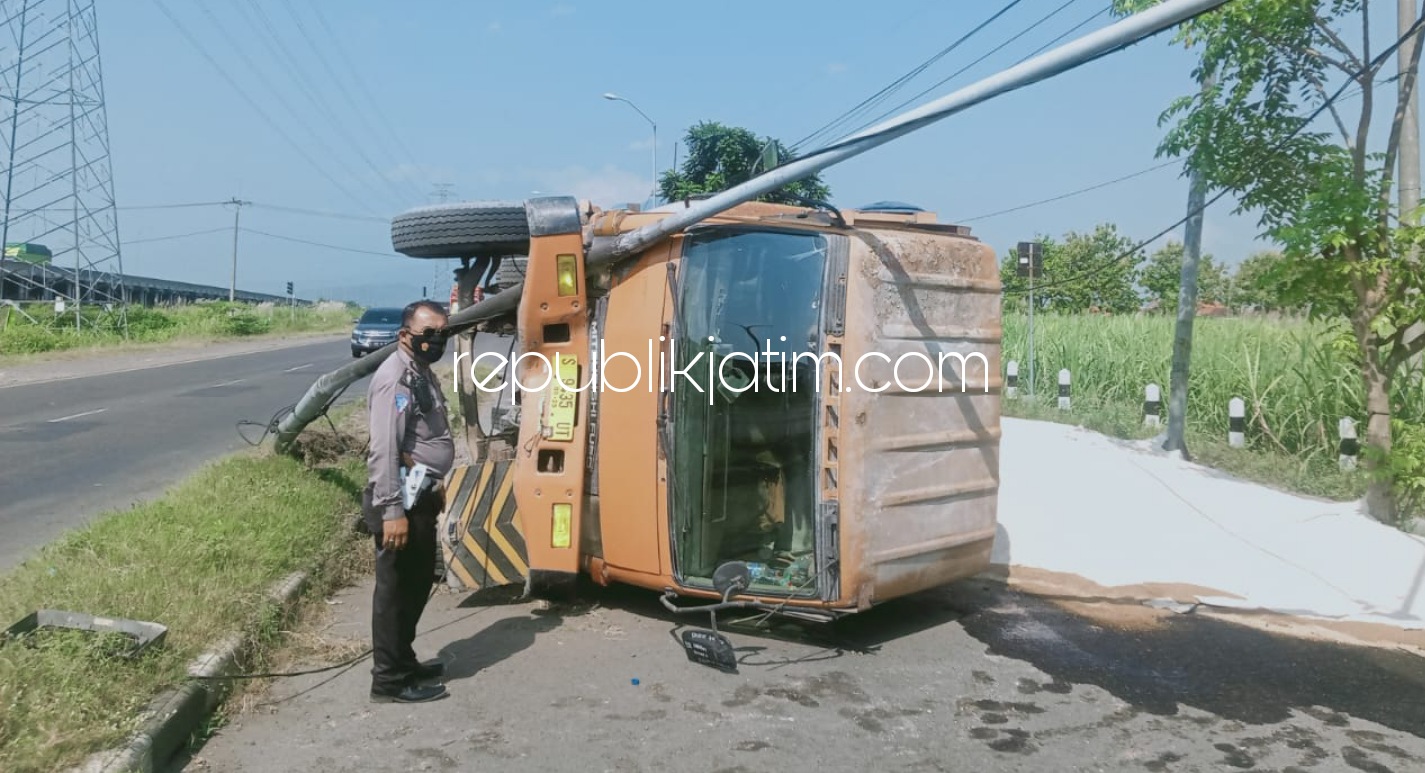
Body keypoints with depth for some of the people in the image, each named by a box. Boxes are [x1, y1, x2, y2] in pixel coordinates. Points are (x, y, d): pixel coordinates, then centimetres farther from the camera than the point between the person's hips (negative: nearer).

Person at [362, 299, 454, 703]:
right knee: (396, 588, -1)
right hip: (401, 501, -10)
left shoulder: (422, 373, 15)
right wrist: (392, 511, -27)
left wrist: (435, 487, 27)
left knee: (418, 583, 19)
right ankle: (390, 680, 10)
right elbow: (384, 450, -24)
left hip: (421, 496, 10)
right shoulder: (395, 377, -18)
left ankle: (404, 661, 33)